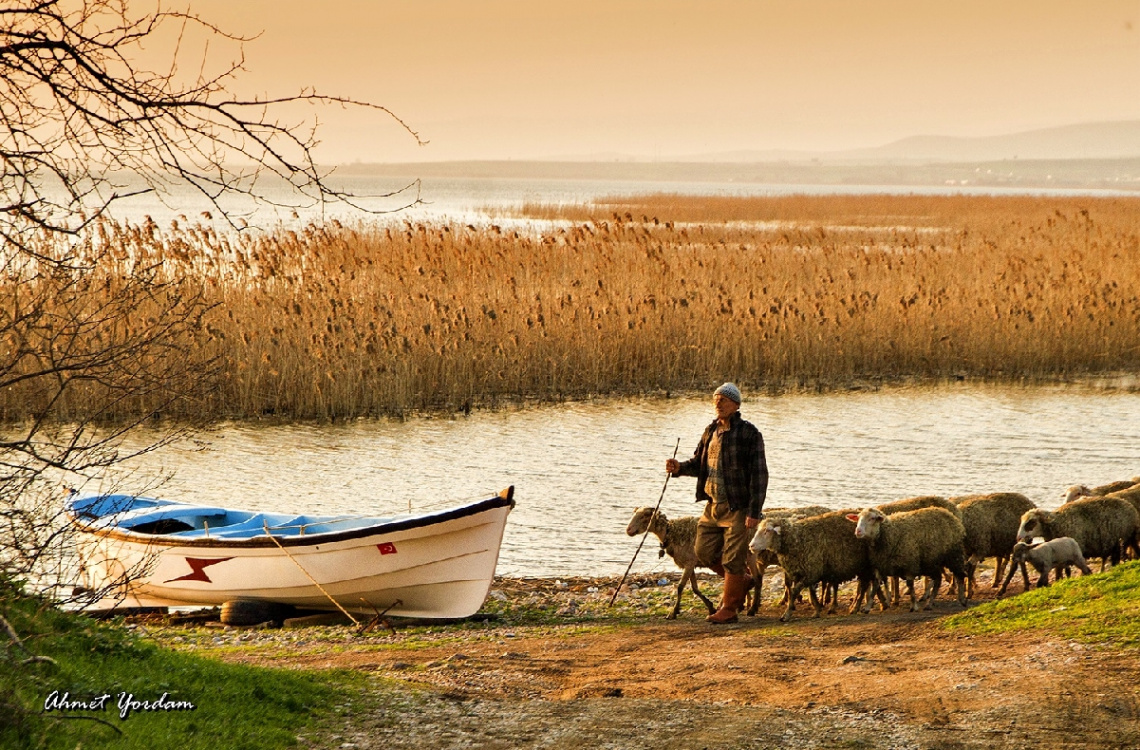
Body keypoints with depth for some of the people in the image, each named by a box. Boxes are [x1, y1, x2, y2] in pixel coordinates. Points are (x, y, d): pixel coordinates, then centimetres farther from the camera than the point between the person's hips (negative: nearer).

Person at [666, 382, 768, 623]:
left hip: (737, 506, -7)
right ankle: (740, 582, 32)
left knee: (732, 559, -2)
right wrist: (680, 468, -3)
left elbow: (759, 474, -13)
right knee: (705, 552, 11)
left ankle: (729, 608, 9)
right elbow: (700, 464, 20)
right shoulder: (711, 431, 11)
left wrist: (754, 511, -18)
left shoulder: (749, 433, -11)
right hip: (713, 505, 7)